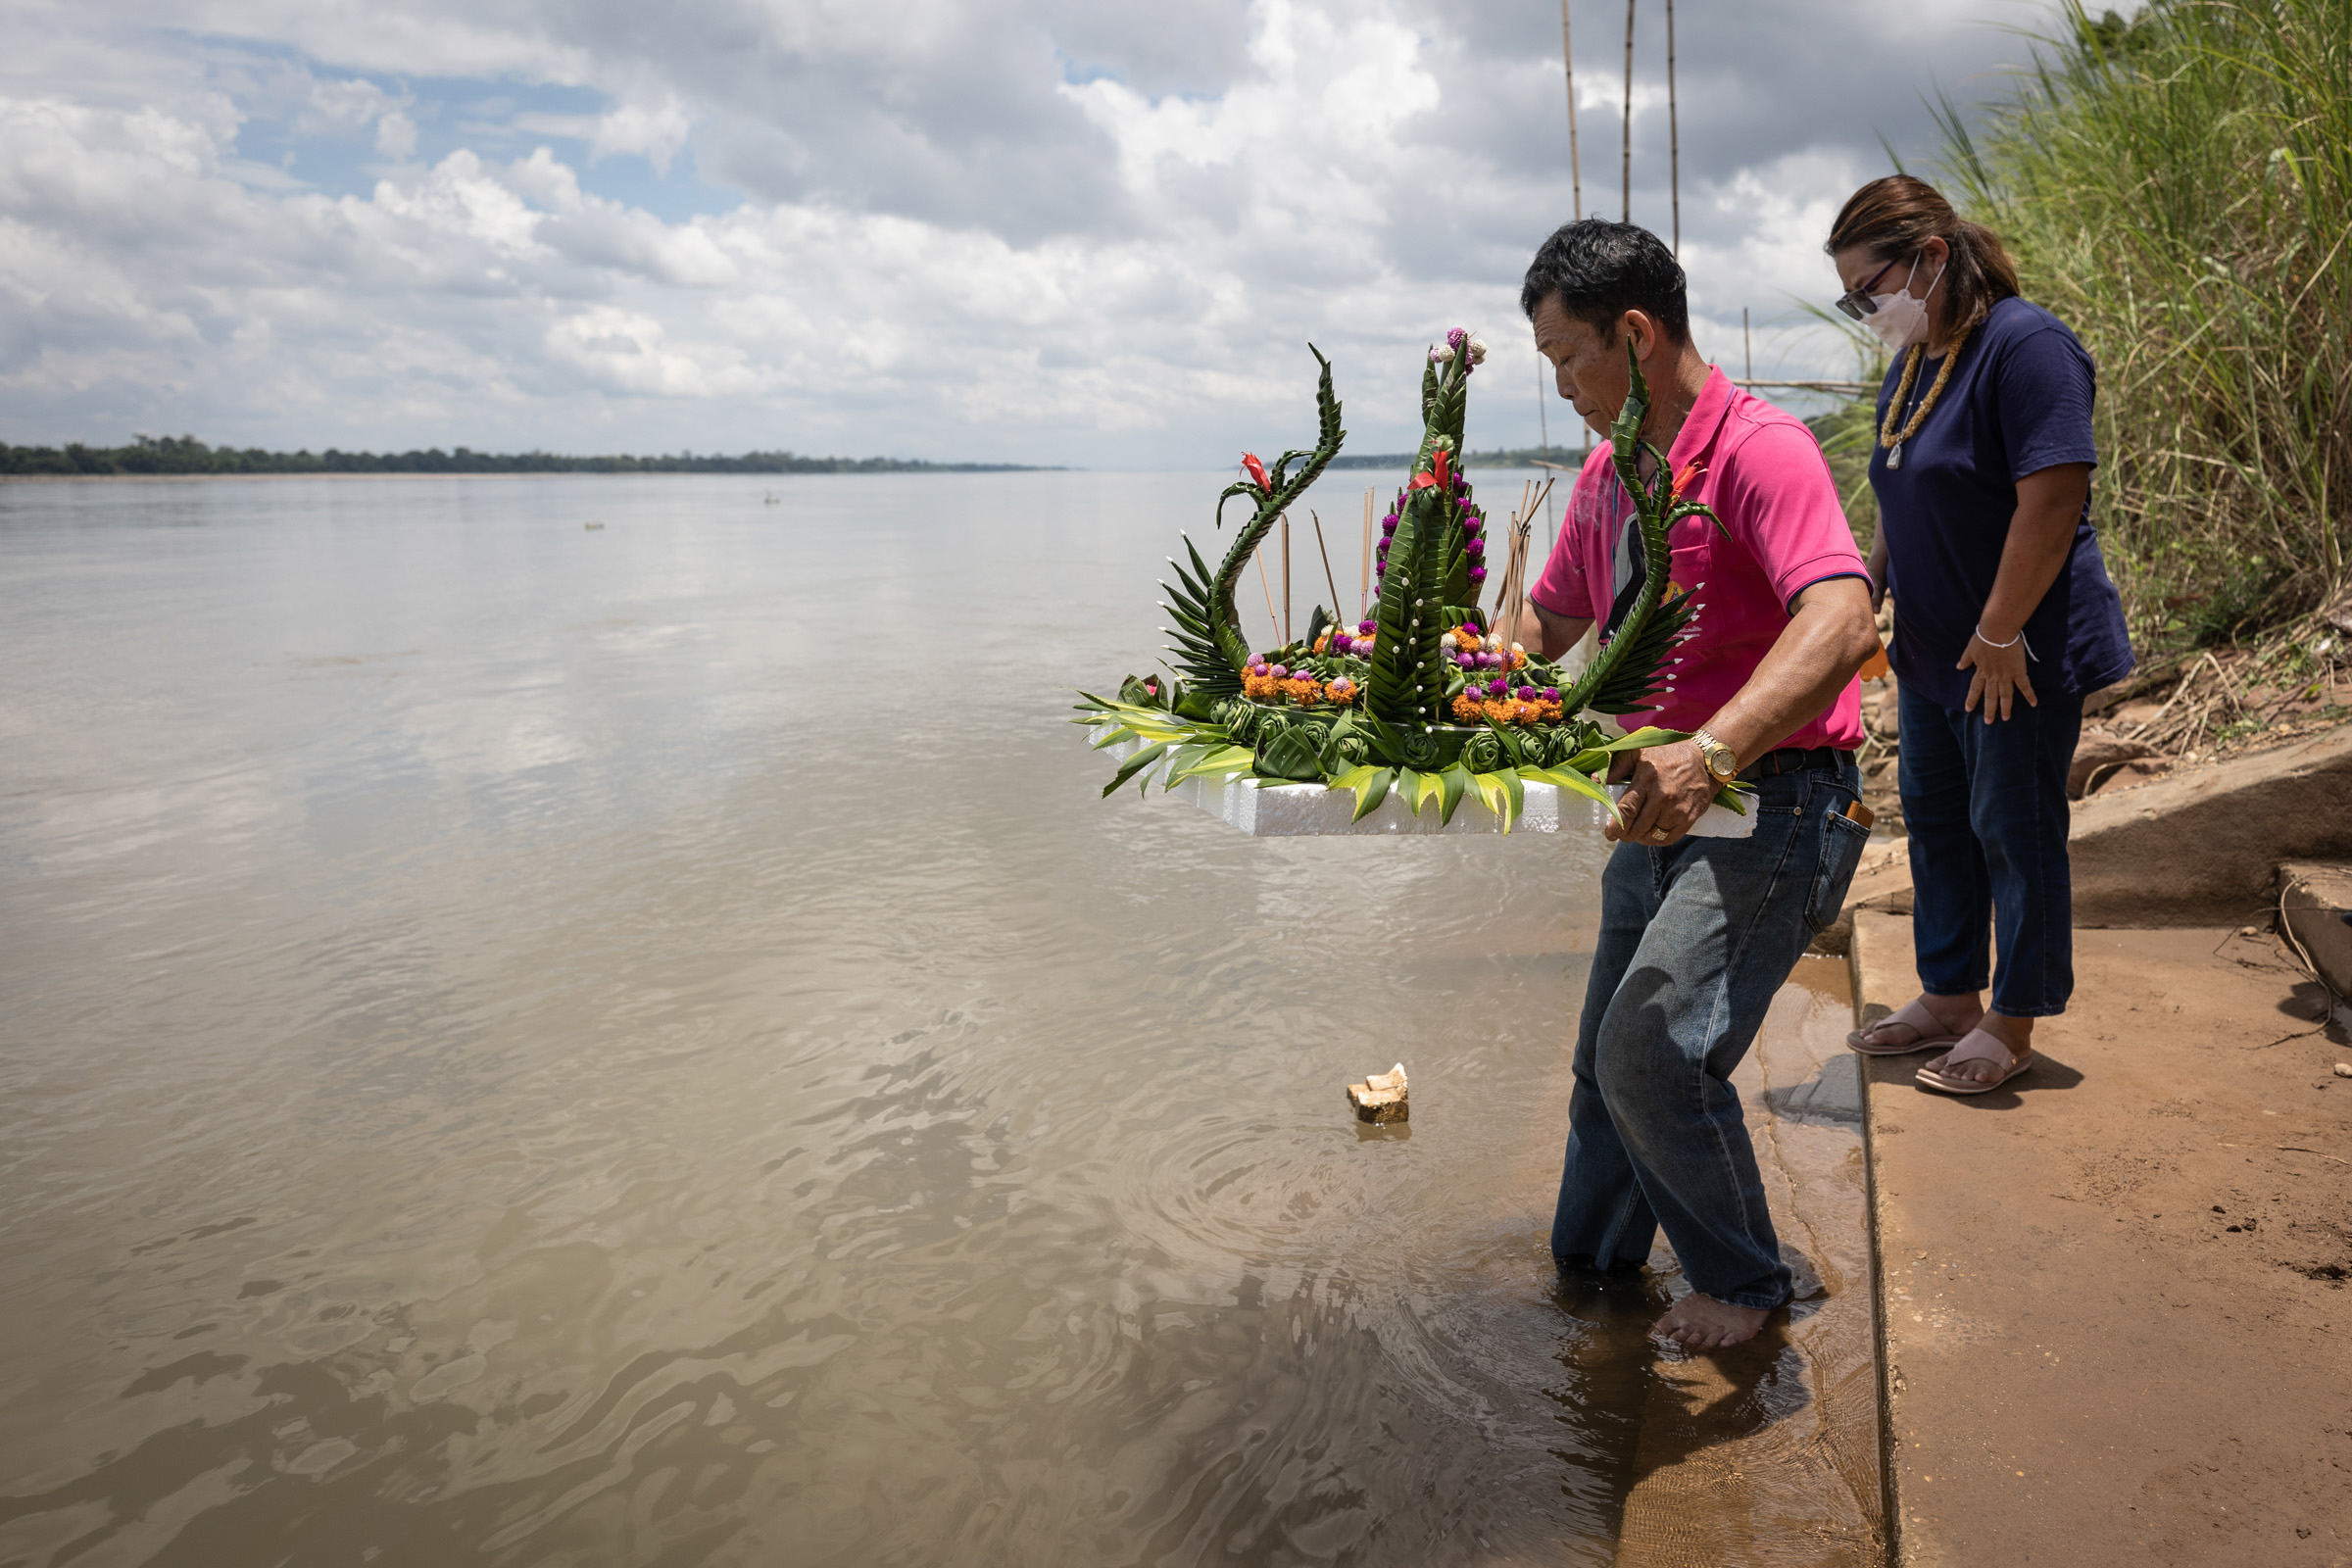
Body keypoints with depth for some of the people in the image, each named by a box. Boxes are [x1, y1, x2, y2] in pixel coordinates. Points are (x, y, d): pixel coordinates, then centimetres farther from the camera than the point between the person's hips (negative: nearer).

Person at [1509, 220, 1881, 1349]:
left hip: (1776, 800, -8)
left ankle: (1742, 1283, 7)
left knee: (1656, 1047, -18)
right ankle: (1589, 1268, 33)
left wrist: (1709, 753, -45)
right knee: (1610, 1060, 13)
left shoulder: (1758, 449, -16)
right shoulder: (1606, 474, 11)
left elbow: (1841, 623, -32)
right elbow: (1545, 625, 21)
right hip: (1661, 797, 8)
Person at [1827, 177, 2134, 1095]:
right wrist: (1867, 593, 10)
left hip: (2020, 652, -9)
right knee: (1934, 821, 15)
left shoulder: (2025, 345, -18)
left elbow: (2053, 502, -24)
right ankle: (1948, 999, 30)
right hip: (1931, 651, 9)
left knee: (2015, 831, 3)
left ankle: (2012, 1024, 18)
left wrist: (1998, 634, -22)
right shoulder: (1910, 365, 10)